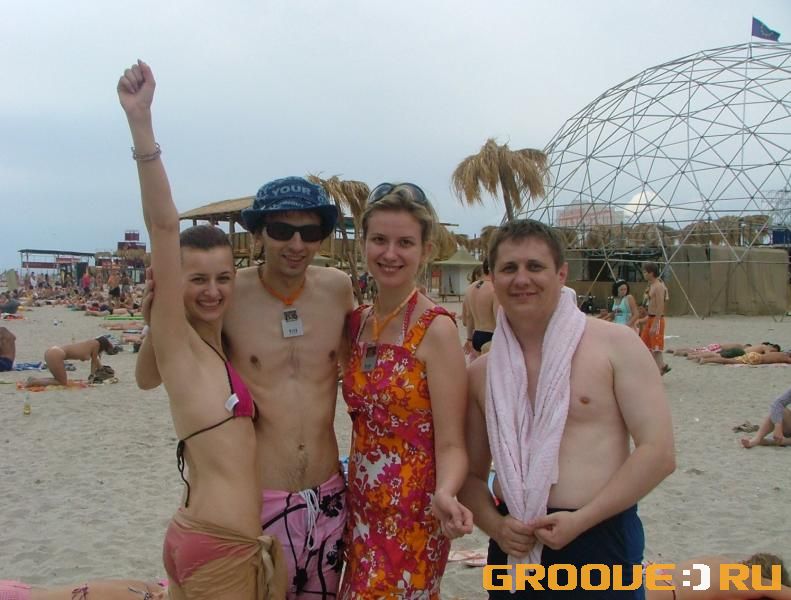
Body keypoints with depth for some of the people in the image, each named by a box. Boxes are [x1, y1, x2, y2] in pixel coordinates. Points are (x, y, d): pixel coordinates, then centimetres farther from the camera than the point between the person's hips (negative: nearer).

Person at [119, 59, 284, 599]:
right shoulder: (176, 342, -9)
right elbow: (164, 228, -18)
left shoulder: (223, 345, 10)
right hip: (218, 547, -7)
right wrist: (141, 121, -26)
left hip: (239, 540, 8)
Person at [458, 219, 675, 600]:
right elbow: (472, 473, 12)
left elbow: (658, 453, -10)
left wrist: (580, 520, -14)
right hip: (514, 548, 3)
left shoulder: (615, 345, -6)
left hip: (600, 540, -3)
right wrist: (494, 525, -7)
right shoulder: (481, 373, 5)